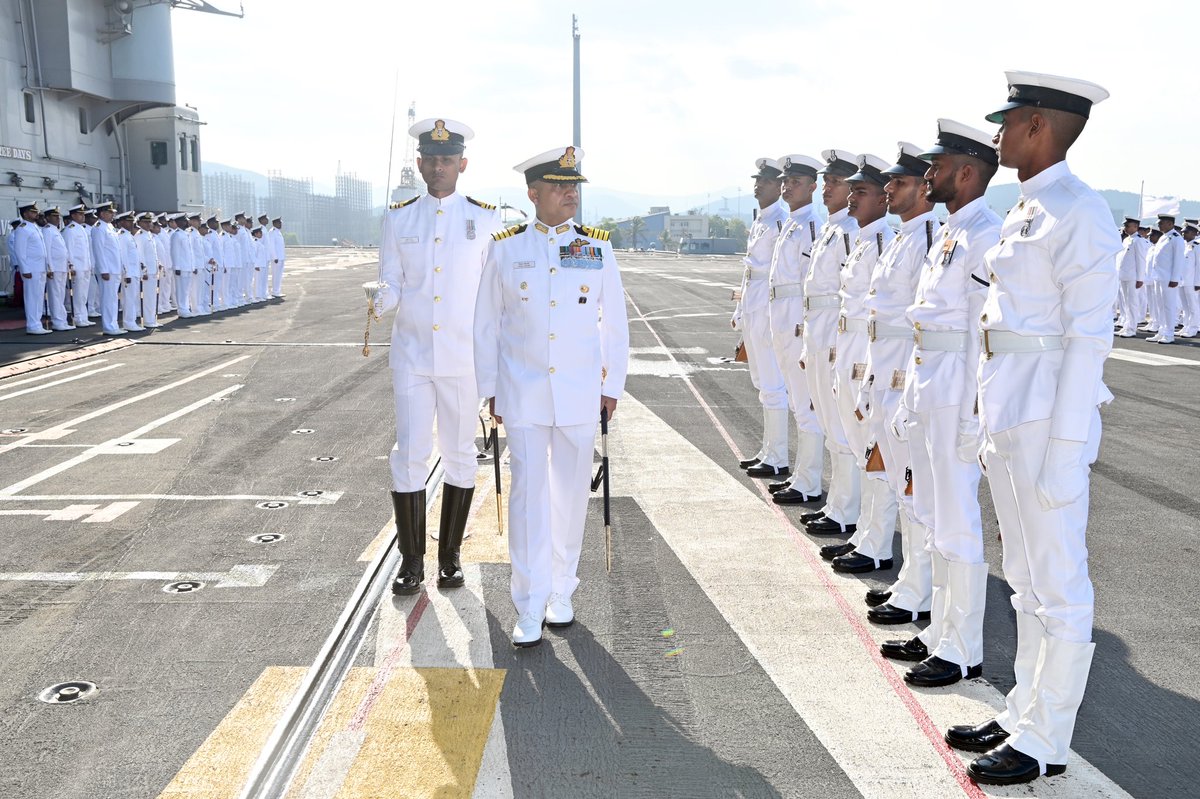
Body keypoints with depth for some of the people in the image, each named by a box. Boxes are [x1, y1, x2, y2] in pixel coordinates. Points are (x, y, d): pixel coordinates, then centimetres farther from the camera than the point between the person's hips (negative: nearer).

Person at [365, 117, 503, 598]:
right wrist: (379, 297, -21)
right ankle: (411, 560, 10)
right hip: (411, 355, 1)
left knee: (459, 455, 8)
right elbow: (392, 287, 3)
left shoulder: (486, 219, 1)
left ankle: (450, 556, 22)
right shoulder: (398, 220, 5)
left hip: (464, 358, 0)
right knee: (408, 454, -3)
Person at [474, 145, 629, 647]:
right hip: (523, 394, -1)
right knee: (529, 494, -3)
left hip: (580, 394, 1)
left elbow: (615, 323, 7)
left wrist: (611, 387, 5)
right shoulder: (505, 249, 0)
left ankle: (561, 593, 26)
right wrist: (490, 390, 4)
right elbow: (486, 324, 5)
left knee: (571, 494, 9)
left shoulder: (598, 248, 3)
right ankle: (529, 608, 6)